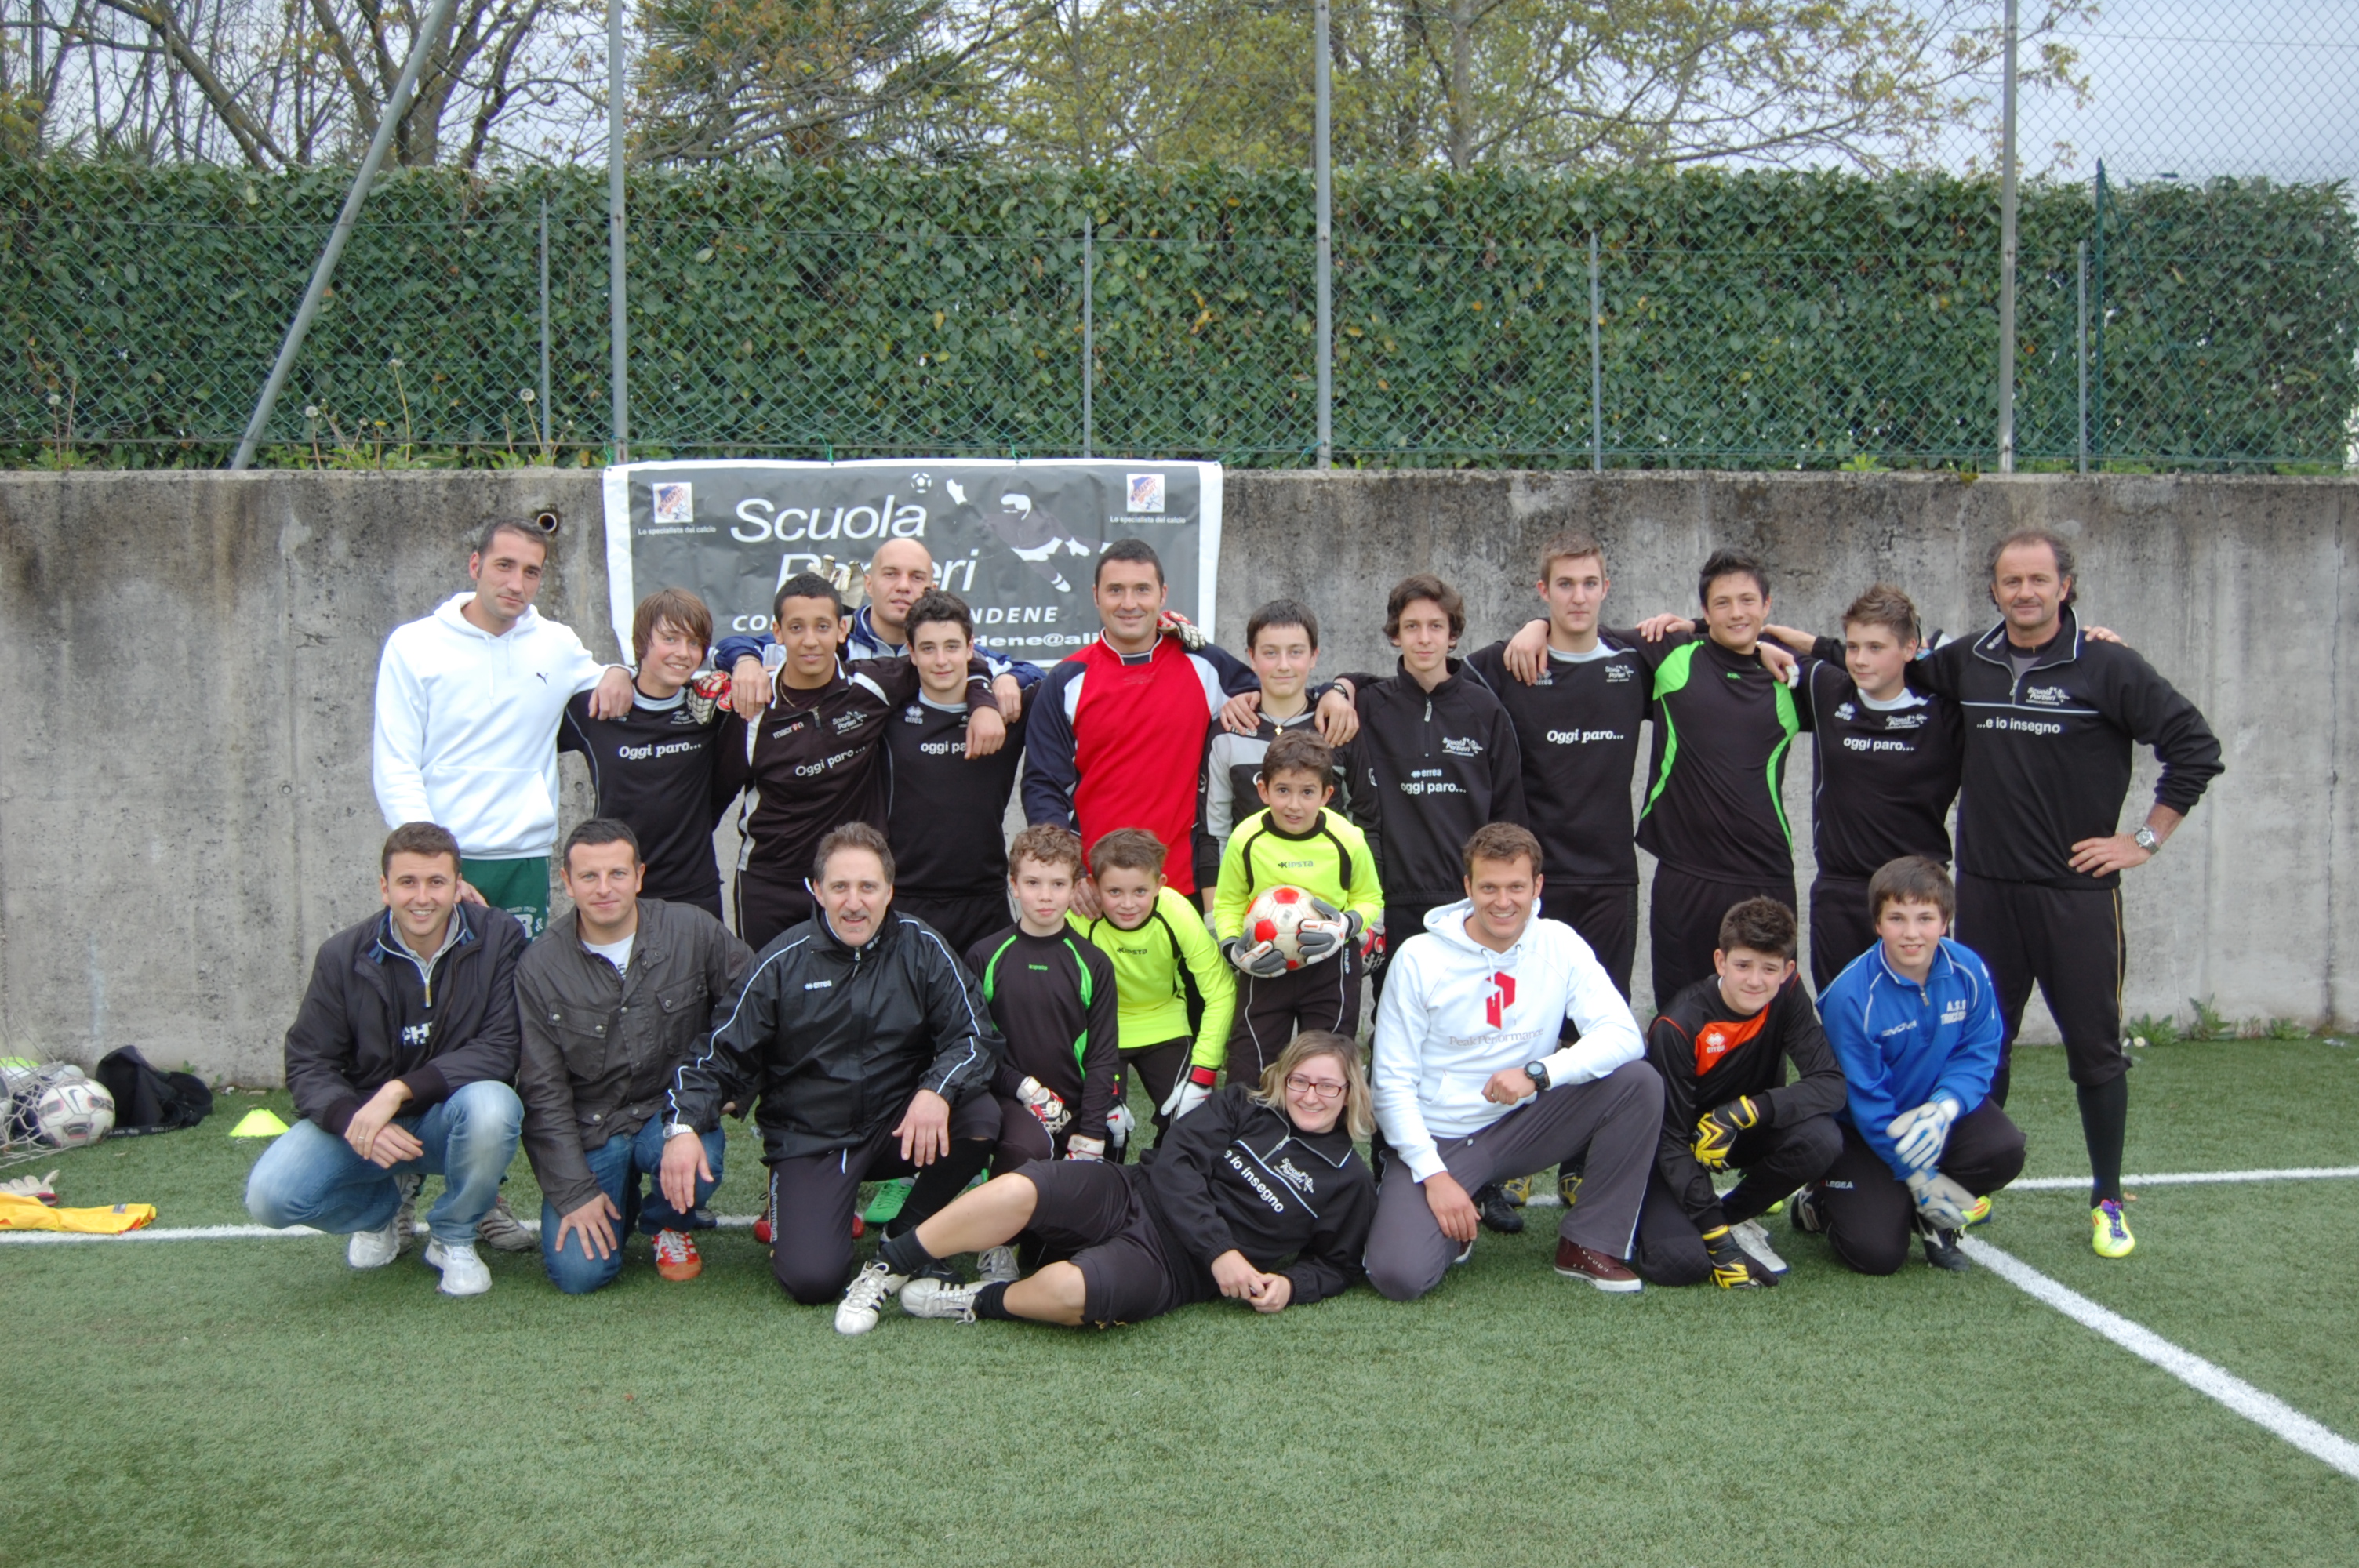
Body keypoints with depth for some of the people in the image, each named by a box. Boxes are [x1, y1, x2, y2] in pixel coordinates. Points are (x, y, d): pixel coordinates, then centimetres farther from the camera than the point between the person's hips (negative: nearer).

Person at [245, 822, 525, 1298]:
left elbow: (500, 1050, -18)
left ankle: (454, 1237, -5)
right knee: (269, 1195, -23)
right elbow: (307, 1064, -4)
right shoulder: (344, 955, -6)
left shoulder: (499, 939, -12)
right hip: (359, 1116, 2)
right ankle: (385, 1203, 13)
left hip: (450, 1119, -2)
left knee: (491, 1106, -37)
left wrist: (401, 1090, -28)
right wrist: (353, 1120, -26)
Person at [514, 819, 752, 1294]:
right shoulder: (538, 968, -7)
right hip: (590, 1130, 0)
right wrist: (575, 1192, -11)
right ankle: (618, 1206, 20)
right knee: (579, 1273, -17)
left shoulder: (692, 931, -6)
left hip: (671, 1109, 0)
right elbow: (542, 1093, -5)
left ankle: (668, 1222, 4)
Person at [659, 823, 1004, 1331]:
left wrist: (937, 1090, -30)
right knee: (811, 1279, -20)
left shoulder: (920, 947, -4)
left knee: (981, 1117, -28)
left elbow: (974, 1036, -9)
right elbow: (723, 1056, -1)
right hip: (809, 1138, -1)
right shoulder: (784, 962, -5)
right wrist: (684, 1126, -20)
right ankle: (793, 1208, 17)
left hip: (897, 1125, 2)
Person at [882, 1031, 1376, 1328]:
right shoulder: (1242, 1107, 9)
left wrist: (1291, 1285, -8)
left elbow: (1336, 1265, 16)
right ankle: (885, 1270, -14)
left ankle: (976, 1302, -6)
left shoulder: (1351, 1183, 9)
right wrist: (1220, 1250, -14)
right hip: (1132, 1198, 2)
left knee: (1072, 1291, -36)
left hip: (1173, 1268, -2)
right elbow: (1176, 1162, -2)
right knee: (1016, 1192, -29)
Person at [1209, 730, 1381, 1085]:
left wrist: (1348, 925, -19)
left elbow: (1370, 898, 3)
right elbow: (1228, 902, 3)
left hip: (1331, 967, -1)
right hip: (1264, 969, 1)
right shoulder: (1245, 839, -11)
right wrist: (1232, 948, -14)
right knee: (1247, 1076, 3)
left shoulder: (1347, 840, -13)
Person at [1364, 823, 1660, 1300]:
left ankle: (1590, 1244, -5)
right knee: (1400, 1274, -26)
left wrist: (1539, 1072, -30)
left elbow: (1624, 1035, -15)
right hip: (1437, 1139, -3)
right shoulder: (1419, 958, -10)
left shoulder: (1560, 945, -4)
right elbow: (1393, 1083, -8)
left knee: (1638, 1082, -19)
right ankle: (1453, 1219, 11)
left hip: (1523, 1126, 3)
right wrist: (1434, 1174, -18)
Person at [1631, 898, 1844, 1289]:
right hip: (1682, 1147, -4)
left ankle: (1737, 1215, -2)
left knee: (1821, 1139, -28)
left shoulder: (1788, 997, -15)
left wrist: (1745, 1110, -37)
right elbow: (1670, 1139, -23)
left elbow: (1831, 1085, -23)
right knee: (1679, 1261, -28)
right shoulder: (1679, 1026, -26)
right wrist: (1716, 1239, -28)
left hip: (1745, 1135, 4)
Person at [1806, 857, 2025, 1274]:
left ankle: (1935, 1218, 5)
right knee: (1877, 1253, -17)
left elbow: (1980, 1052, -8)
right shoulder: (1852, 995, -25)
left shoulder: (1969, 971, -14)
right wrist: (1917, 1175, -18)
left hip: (1939, 1105, 4)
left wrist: (1944, 1107, -29)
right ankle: (1818, 1205, 18)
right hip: (1862, 1129, -4)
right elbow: (1865, 1099, -20)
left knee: (2004, 1151, -26)